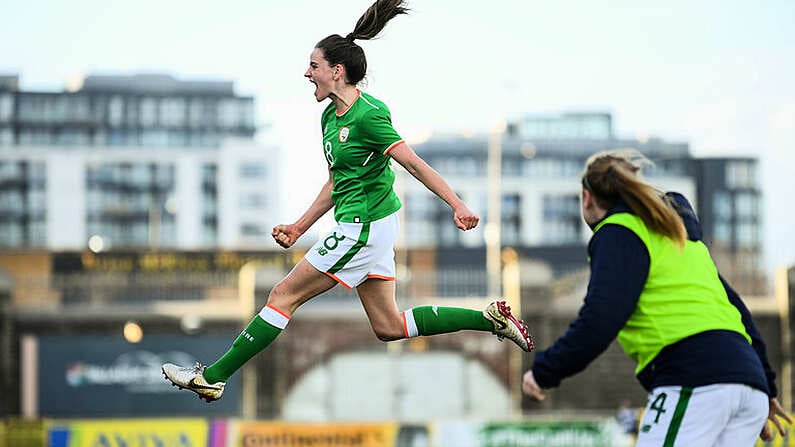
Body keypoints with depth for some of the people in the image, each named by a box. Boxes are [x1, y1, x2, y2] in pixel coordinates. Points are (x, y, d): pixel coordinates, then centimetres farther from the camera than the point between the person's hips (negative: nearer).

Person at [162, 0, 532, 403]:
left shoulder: (367, 116, -18)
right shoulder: (330, 117, 11)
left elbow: (414, 164, -21)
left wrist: (457, 205, -26)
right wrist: (298, 228, 18)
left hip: (364, 228, -10)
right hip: (360, 227, 10)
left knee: (283, 295, -4)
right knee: (389, 327, 12)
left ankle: (212, 378, 4)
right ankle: (491, 318, 14)